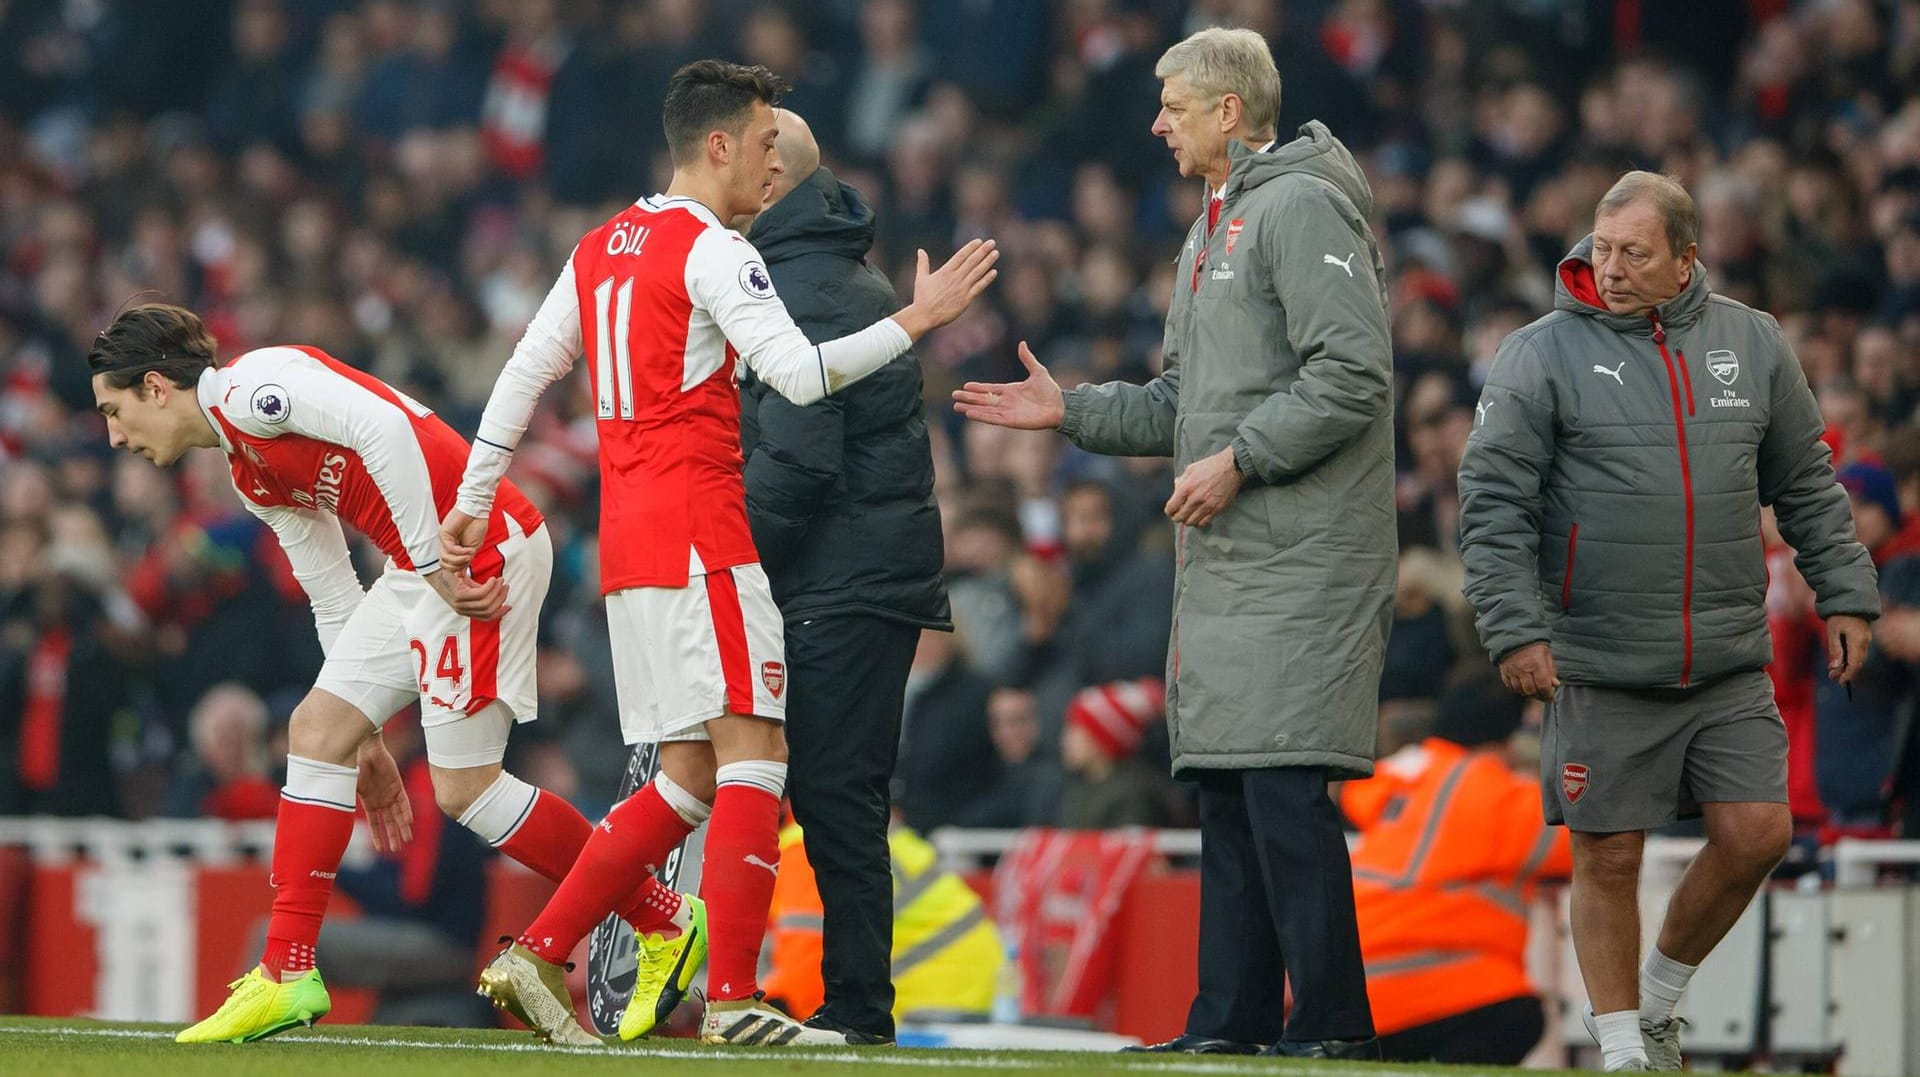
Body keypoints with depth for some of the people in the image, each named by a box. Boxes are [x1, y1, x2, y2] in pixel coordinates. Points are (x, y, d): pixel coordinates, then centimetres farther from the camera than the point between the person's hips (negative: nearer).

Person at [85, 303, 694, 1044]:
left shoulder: (249, 386, -10)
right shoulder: (251, 476, 20)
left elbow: (385, 428, -22)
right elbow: (333, 599, 25)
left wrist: (433, 563, -20)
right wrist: (367, 739, 25)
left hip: (477, 553, -10)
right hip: (423, 571, 10)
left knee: (465, 788, -7)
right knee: (316, 730, 6)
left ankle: (666, 921, 4)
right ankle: (288, 976, 7)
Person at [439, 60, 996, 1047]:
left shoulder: (603, 247, 17)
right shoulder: (711, 251, -9)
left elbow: (525, 369, 19)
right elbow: (802, 374, -19)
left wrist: (471, 504, 22)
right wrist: (917, 320, -11)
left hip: (628, 543, 9)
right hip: (698, 532, -9)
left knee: (688, 781, 10)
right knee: (754, 753, -9)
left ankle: (535, 958, 6)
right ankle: (732, 1001, -15)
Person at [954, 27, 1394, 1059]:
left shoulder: (1300, 209, -10)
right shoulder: (1209, 233, 21)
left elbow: (1353, 374, -18)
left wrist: (1239, 460, -18)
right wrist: (1072, 410, 16)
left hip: (1298, 563, -10)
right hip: (1221, 563, 10)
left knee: (1283, 785, -13)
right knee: (1227, 790, 9)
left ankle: (1332, 1023, -11)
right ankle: (1231, 1022, 11)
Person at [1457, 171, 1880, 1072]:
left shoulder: (1753, 345, 8)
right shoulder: (1543, 356, -4)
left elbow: (1807, 485, 17)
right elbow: (1493, 505, -7)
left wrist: (1844, 594, 12)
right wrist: (1515, 629, -15)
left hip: (1730, 661, 3)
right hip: (1599, 670, -3)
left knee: (1756, 832, -3)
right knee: (1608, 859, 1)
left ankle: (1658, 996, 19)